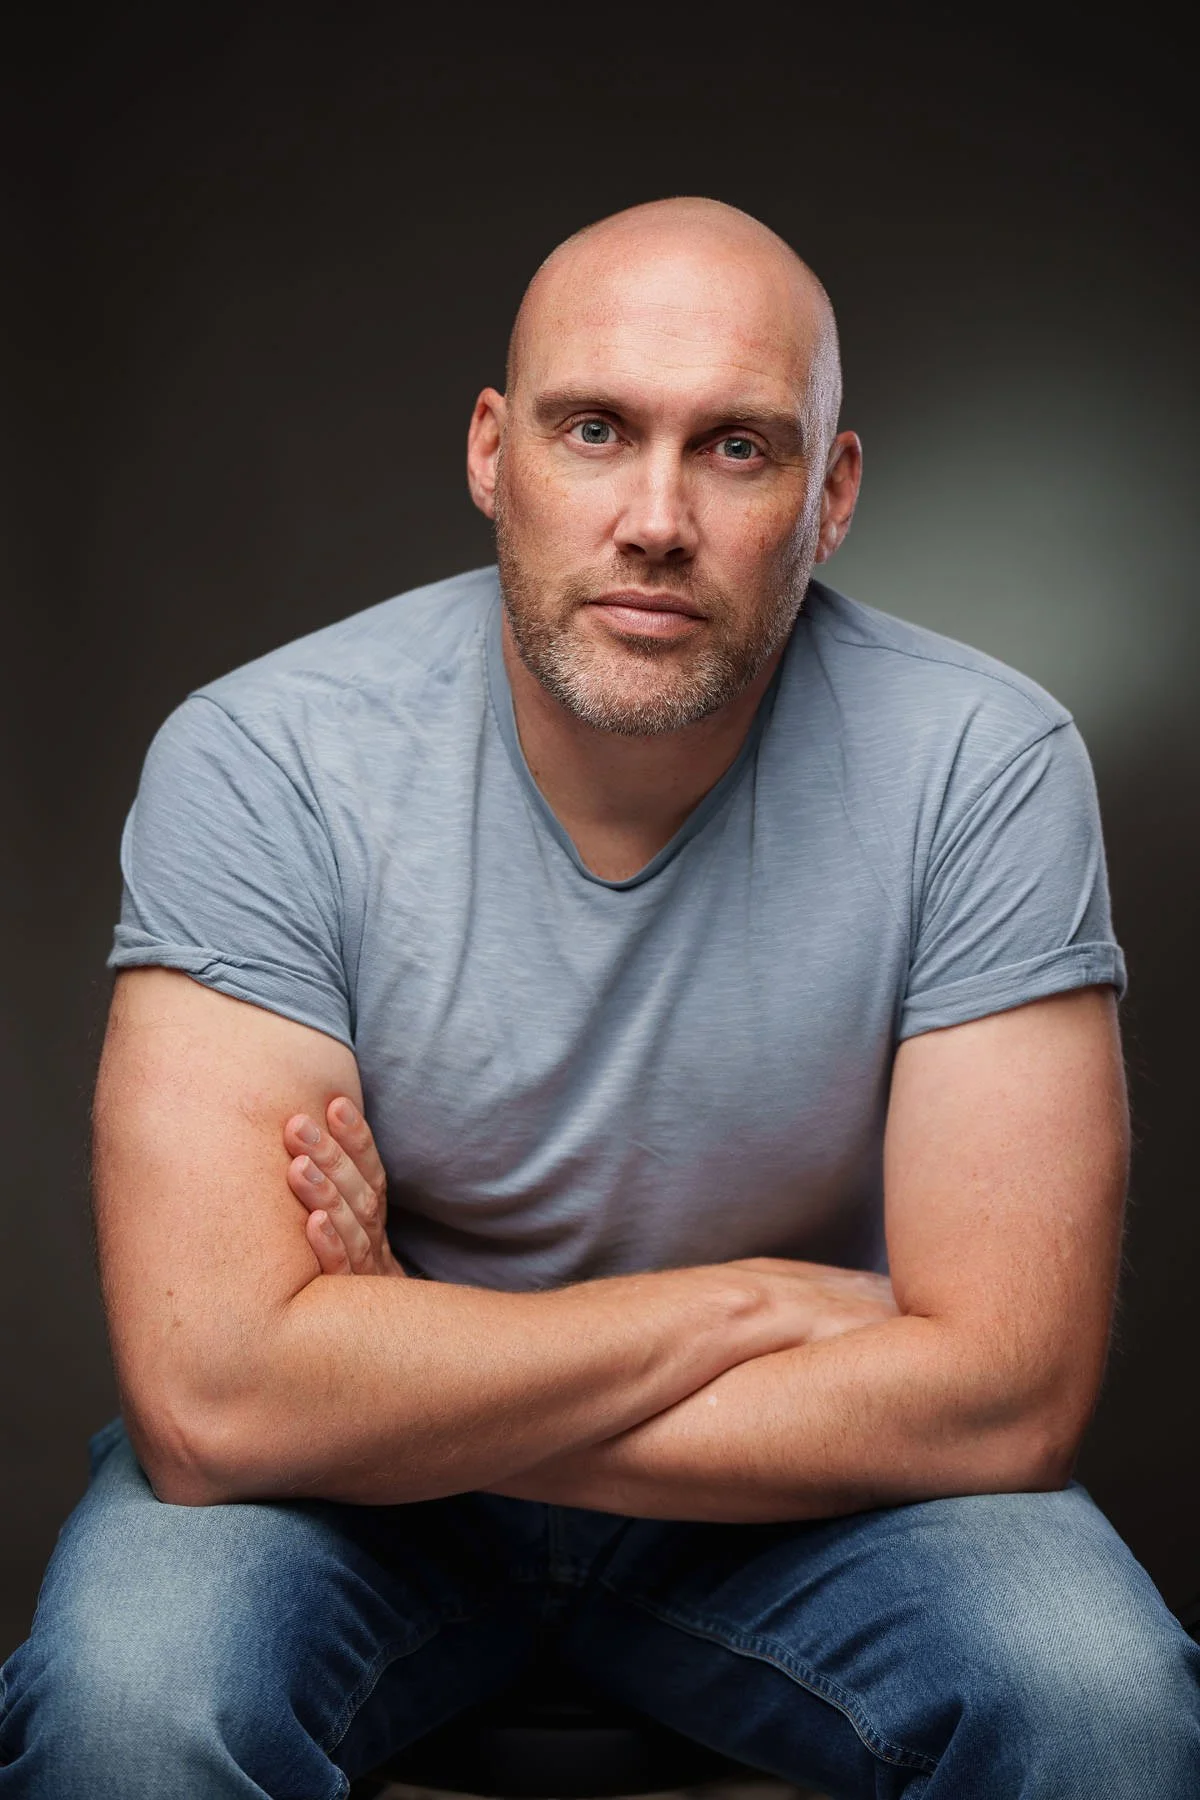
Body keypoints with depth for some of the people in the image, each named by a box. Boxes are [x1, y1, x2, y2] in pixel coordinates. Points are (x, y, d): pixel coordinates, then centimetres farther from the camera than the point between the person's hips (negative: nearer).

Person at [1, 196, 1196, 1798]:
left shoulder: (983, 767, -18)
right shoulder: (260, 764, -19)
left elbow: (1004, 1398, -20)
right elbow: (213, 1393, -27)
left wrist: (405, 1378, -21)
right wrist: (750, 1301, -21)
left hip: (798, 1492, 1)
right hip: (353, 1491, 0)